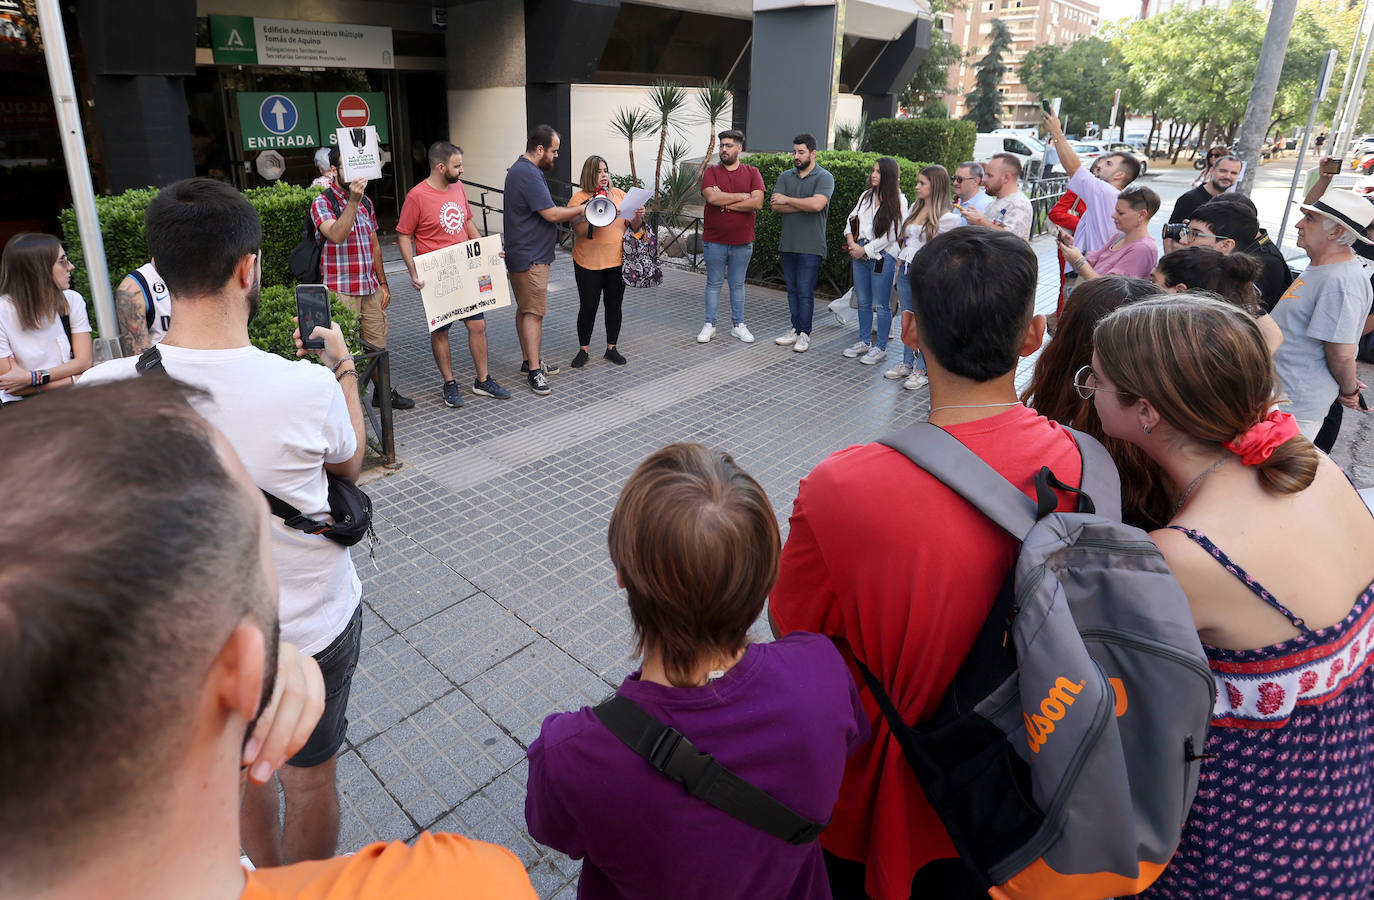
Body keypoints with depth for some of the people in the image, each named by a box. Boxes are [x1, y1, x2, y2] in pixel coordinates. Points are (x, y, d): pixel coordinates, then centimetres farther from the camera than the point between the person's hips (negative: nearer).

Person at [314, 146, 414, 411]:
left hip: (371, 288, 6)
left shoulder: (366, 202, 14)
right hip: (341, 291, -6)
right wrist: (352, 201, -29)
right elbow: (336, 235, -26)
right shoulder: (322, 203, -6)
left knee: (377, 344, 13)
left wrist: (383, 283, 15)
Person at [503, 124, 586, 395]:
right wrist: (580, 209, -8)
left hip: (525, 254, 11)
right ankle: (534, 371, -9)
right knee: (533, 312, -10)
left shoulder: (521, 170, 16)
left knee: (525, 309, 16)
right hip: (530, 257, -11)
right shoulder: (528, 174, -19)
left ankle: (530, 360, 25)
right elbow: (551, 213, -21)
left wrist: (570, 215, 14)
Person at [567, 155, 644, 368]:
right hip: (589, 262, -3)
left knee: (614, 305, 9)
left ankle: (611, 348, 22)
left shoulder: (619, 194, 8)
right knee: (588, 306, 2)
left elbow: (633, 226, 9)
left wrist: (638, 216, -11)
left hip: (617, 260, 3)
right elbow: (579, 231, -12)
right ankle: (583, 350, 16)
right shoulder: (579, 198, -3)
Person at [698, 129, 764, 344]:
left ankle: (738, 325, 19)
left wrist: (725, 202, -12)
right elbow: (711, 197, -17)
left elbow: (757, 203, -11)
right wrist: (743, 196, -11)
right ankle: (709, 325, 14)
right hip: (714, 241, 0)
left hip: (742, 242, 1)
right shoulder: (712, 171, 2)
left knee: (737, 284, 11)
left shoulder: (752, 173, 4)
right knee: (714, 284, 7)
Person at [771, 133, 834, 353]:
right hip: (787, 244, 5)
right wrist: (804, 206, -10)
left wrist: (787, 200, -11)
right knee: (792, 290, 10)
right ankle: (795, 329, 18)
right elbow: (775, 205, -2)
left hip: (810, 246, -5)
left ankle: (804, 334, 4)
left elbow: (817, 204, -21)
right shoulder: (785, 176, 11)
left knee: (805, 291, -4)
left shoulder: (824, 178, -4)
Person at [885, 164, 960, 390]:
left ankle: (921, 371, 11)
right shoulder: (915, 208, 11)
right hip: (906, 270, 7)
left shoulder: (947, 217, -12)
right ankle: (907, 364, 28)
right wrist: (900, 261, 14)